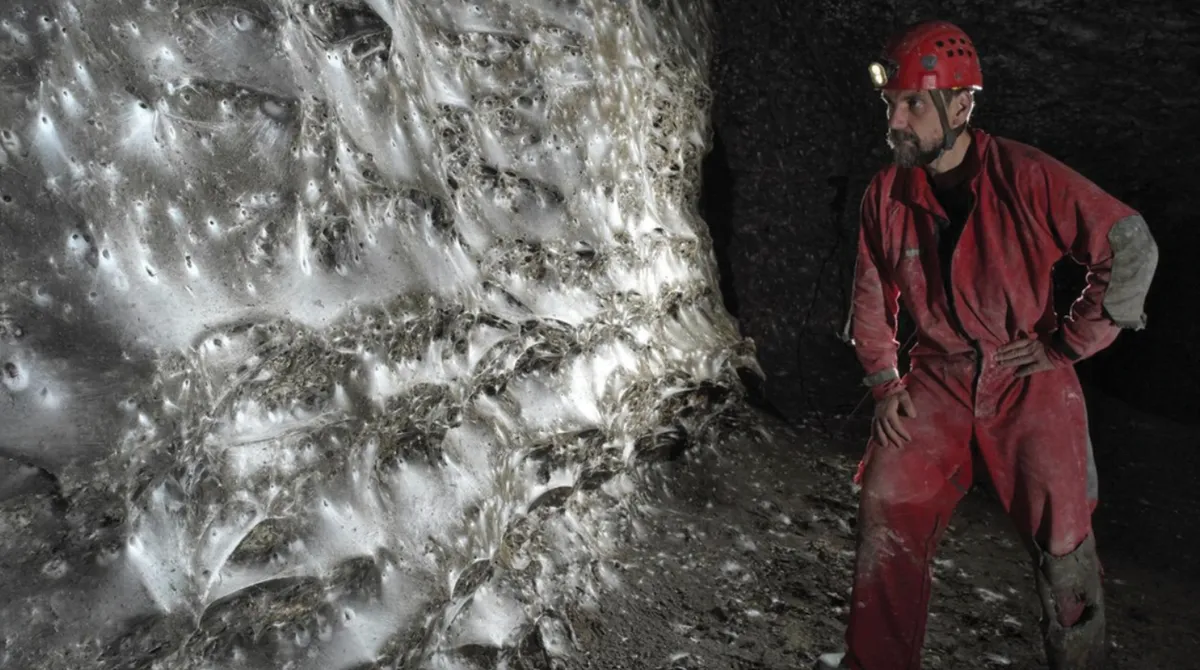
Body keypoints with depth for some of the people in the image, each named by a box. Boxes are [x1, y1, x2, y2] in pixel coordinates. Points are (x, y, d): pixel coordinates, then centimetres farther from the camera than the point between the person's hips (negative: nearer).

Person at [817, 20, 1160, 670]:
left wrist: (1067, 343, -10)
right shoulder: (886, 195, -5)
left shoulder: (1028, 178, -17)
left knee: (1061, 540, 5)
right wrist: (884, 383, 3)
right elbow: (873, 297, 8)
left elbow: (1132, 247, -11)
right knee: (886, 512, 2)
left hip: (1029, 382, -3)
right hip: (937, 382, 3)